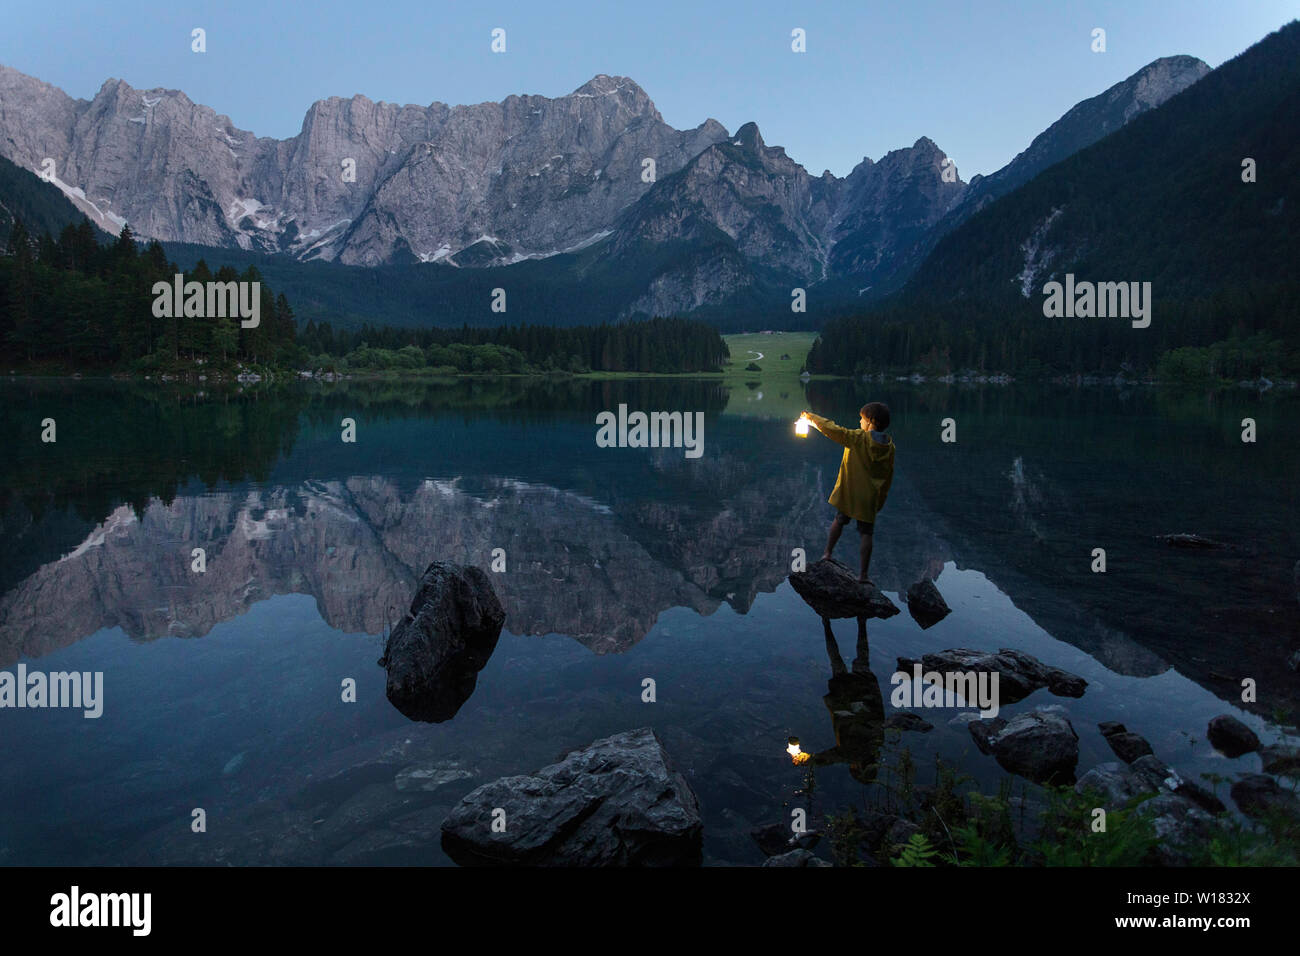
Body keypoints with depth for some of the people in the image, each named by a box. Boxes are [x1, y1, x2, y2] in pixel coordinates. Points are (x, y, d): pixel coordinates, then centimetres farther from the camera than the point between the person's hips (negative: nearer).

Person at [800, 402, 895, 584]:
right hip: (869, 497, 2)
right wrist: (881, 499, 16)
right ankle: (863, 574, 5)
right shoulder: (889, 445, -1)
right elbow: (888, 475, 6)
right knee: (866, 533, 5)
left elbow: (831, 429, -12)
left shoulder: (858, 438, -14)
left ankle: (827, 554, 26)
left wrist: (811, 417, 2)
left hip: (848, 492, -2)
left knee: (839, 520, 23)